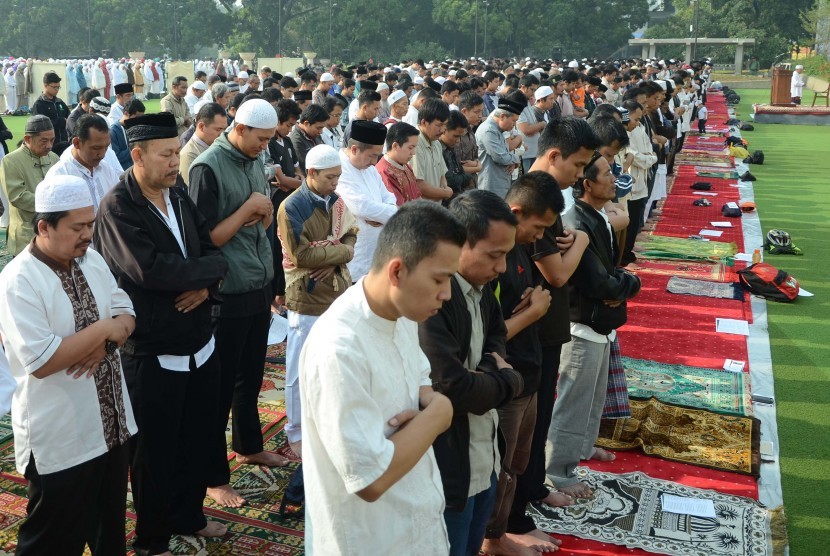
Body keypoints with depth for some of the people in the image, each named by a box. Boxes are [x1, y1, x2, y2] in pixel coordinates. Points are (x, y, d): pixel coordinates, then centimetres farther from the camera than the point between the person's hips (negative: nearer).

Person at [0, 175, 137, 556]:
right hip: (60, 440, -7)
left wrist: (103, 342, -13)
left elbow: (125, 314, 8)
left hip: (111, 422, 7)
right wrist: (103, 329, -20)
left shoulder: (90, 259, 4)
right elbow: (41, 361, -26)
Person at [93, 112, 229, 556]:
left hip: (199, 346, 7)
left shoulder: (179, 199, 8)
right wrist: (208, 268, -15)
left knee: (196, 440, 20)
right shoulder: (117, 208, -16)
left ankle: (189, 516, 41)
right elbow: (150, 269, -29)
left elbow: (212, 252, 9)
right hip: (152, 355, -7)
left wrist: (205, 284, -14)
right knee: (154, 450, 9)